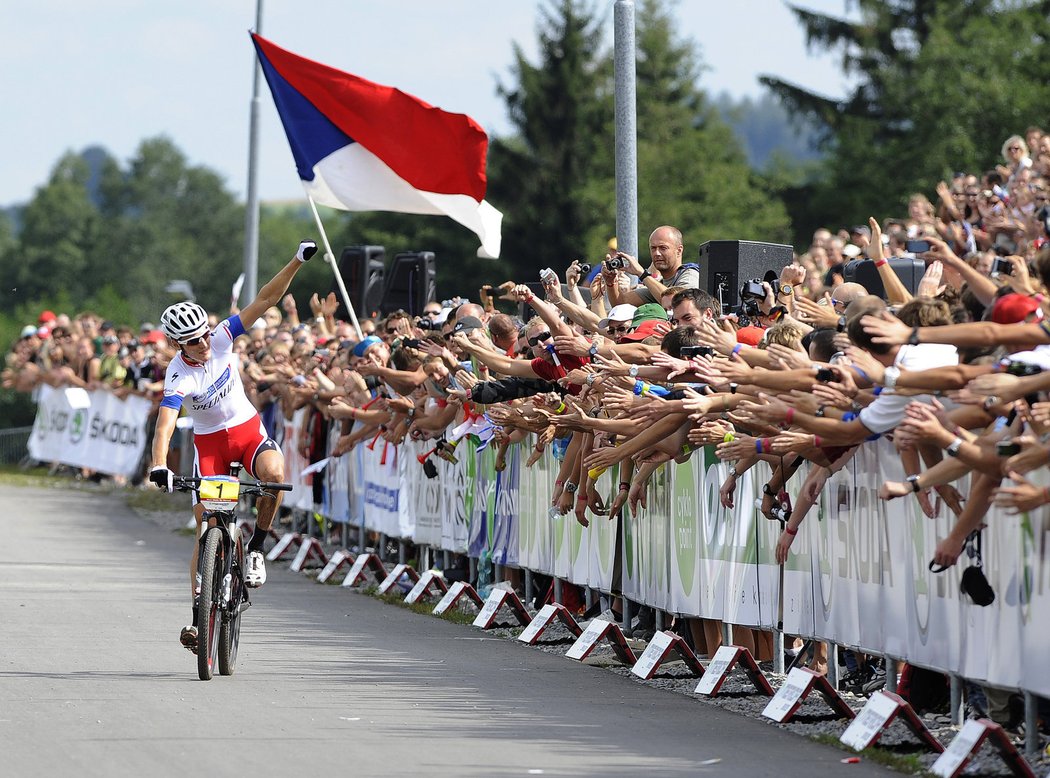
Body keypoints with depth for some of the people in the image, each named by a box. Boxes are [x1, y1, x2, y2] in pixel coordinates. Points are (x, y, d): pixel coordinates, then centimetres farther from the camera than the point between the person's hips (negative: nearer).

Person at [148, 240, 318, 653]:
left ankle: (255, 549, -12)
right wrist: (159, 466, -53)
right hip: (209, 443, -2)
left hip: (248, 430, 2)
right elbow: (165, 424, -36)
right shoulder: (178, 377, -23)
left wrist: (297, 262, -26)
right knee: (206, 527, -6)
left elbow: (264, 300, -16)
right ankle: (198, 611, 5)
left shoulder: (222, 338, -14)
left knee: (275, 472, -32)